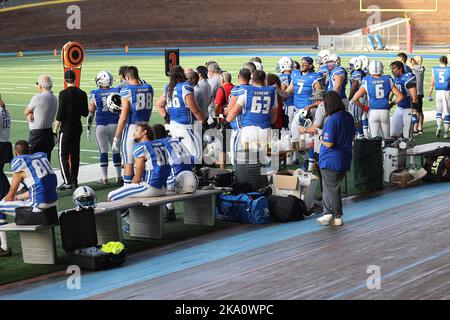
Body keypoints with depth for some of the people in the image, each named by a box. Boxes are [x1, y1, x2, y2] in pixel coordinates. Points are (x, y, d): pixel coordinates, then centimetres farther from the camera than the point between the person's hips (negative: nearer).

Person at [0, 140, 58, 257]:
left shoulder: (20, 165, -5)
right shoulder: (42, 156, 15)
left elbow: (11, 195, 3)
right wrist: (17, 197, 31)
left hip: (39, 206, -8)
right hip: (54, 203, 8)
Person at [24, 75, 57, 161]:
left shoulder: (37, 98, -16)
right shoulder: (54, 99, 7)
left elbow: (26, 112, -4)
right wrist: (30, 114, -2)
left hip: (37, 134, -8)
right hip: (49, 132, 8)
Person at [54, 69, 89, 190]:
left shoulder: (64, 94, -13)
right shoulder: (82, 94, 2)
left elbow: (60, 115, -13)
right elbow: (85, 113, 7)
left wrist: (55, 130, -6)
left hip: (66, 128, -5)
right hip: (77, 128, 5)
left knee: (63, 155, 1)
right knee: (75, 155, 12)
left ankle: (67, 182, -5)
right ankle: (74, 181, 15)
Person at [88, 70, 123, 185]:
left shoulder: (95, 94, -4)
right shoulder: (117, 91, 0)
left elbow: (91, 113, 0)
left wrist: (89, 128, 6)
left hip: (101, 126, -1)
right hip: (115, 124, 2)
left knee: (103, 151, 5)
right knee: (116, 151, 10)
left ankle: (104, 177, 7)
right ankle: (119, 176, 13)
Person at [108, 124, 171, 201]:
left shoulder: (140, 147, -8)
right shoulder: (161, 145, 13)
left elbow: (137, 177, -10)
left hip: (150, 188, -9)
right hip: (163, 189, 9)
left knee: (111, 196, -2)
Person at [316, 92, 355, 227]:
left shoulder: (332, 120, -22)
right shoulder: (348, 117, 4)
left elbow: (328, 143, -23)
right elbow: (352, 137, 16)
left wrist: (321, 138, -5)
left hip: (331, 160, -8)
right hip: (344, 159, 8)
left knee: (332, 189, 4)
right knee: (332, 187, 18)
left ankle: (338, 217, 12)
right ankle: (328, 213, 18)